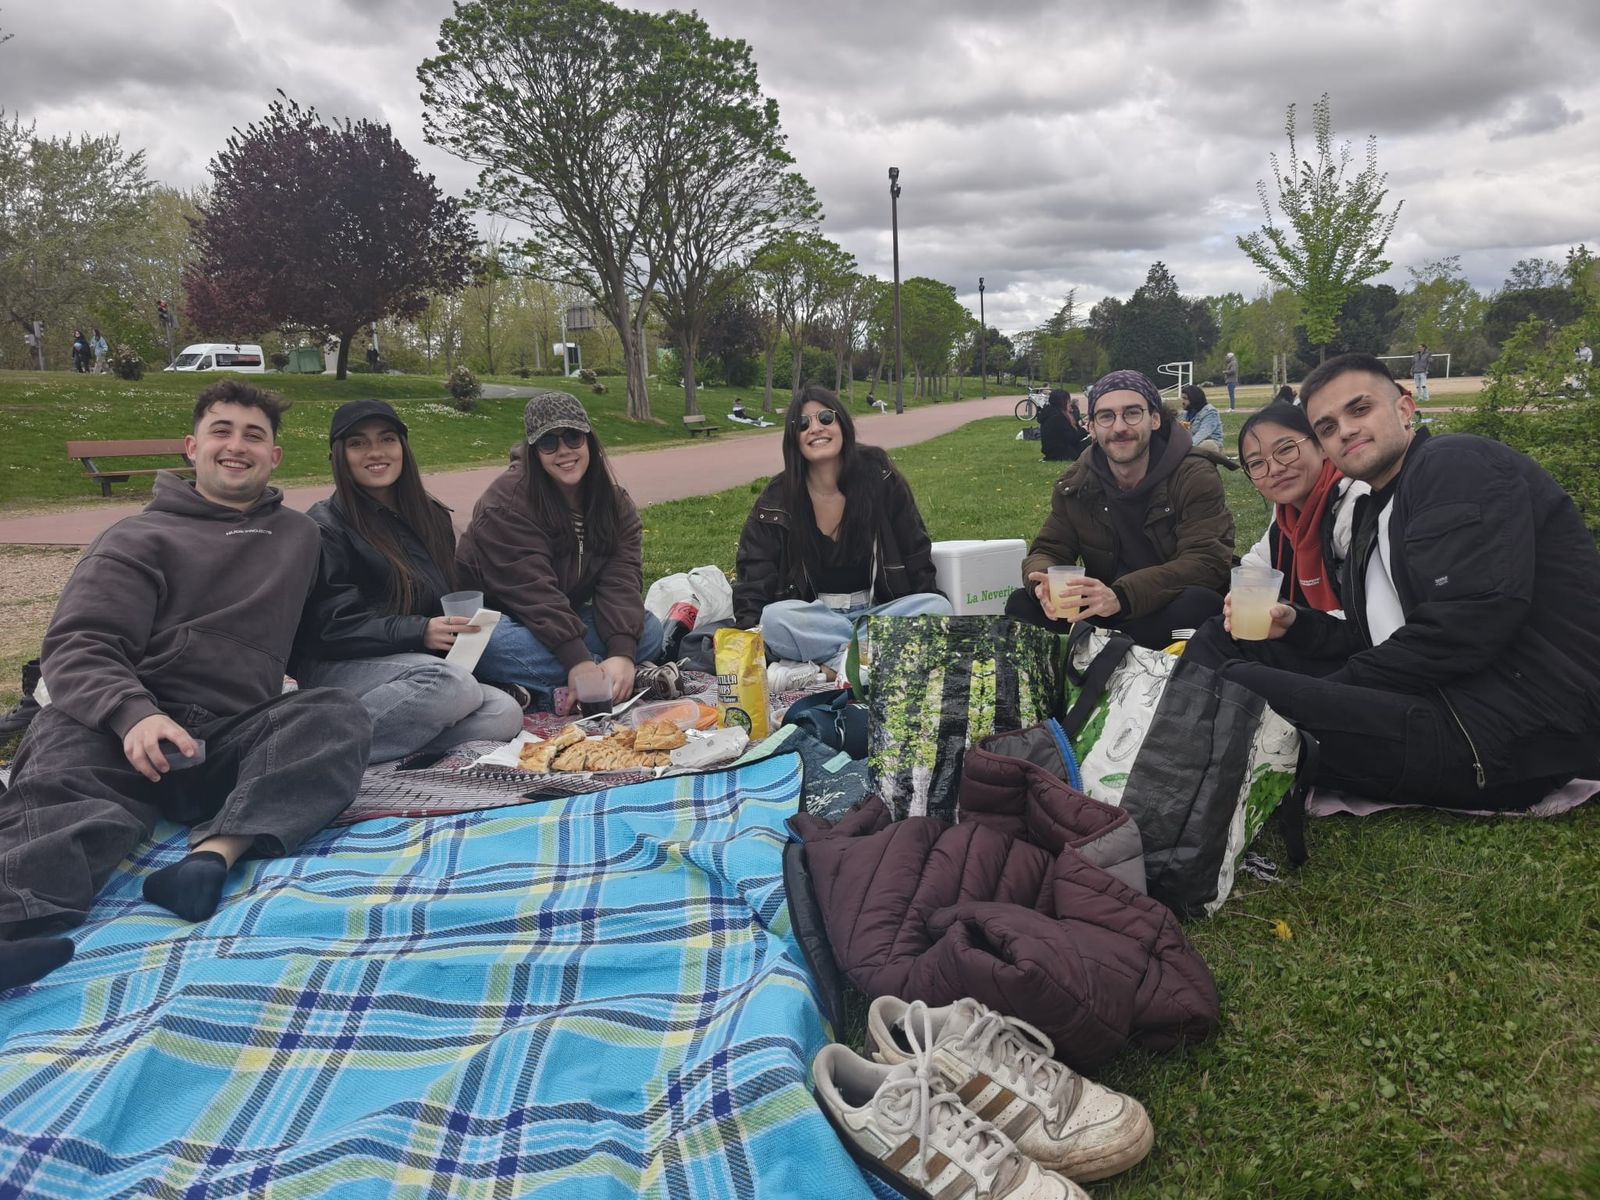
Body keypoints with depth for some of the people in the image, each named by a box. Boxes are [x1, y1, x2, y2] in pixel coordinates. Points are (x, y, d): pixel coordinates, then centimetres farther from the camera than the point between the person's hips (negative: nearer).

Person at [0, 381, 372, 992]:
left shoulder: (298, 535, 24)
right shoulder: (137, 538, 12)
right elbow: (79, 646, -2)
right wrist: (134, 713, -23)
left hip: (236, 744, 3)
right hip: (130, 734, -2)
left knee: (338, 715, -25)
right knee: (65, 746, -34)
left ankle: (214, 852, -45)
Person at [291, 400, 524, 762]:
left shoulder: (432, 518, 16)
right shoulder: (325, 526, -4)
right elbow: (331, 626, -12)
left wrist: (462, 628, -2)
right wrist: (419, 633, -23)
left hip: (416, 666, 7)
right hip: (334, 667, -6)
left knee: (505, 713, -22)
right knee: (455, 686, -34)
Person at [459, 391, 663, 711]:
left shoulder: (615, 501, -1)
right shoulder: (508, 503, -19)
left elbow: (622, 578, -14)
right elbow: (533, 590, -28)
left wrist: (623, 653, -30)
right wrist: (578, 661, -36)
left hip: (569, 619, 5)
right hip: (503, 620, -5)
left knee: (648, 628, -15)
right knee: (496, 645, -39)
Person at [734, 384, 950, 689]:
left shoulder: (880, 480, 0)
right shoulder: (775, 502, -1)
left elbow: (916, 558, 5)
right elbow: (754, 582, -2)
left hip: (878, 611, 1)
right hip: (810, 618, -1)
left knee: (939, 607, -27)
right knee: (774, 619, -33)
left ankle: (824, 669, -34)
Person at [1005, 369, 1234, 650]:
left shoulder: (1195, 477, -11)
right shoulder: (1076, 484, 3)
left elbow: (1208, 561, -23)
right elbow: (1046, 551, 3)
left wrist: (1120, 596, -38)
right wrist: (1046, 584, -26)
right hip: (1101, 613, 3)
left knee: (1199, 604, -37)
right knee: (1021, 605, -17)